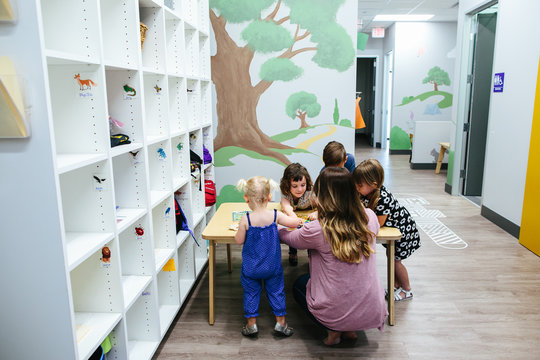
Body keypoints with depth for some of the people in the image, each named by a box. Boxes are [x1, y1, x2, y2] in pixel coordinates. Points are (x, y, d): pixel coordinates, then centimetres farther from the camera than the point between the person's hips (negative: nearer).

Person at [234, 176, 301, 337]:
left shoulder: (246, 220, -18)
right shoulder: (275, 215, -14)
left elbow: (239, 241, -8)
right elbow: (296, 222, -5)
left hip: (251, 268, -1)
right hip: (272, 266, 1)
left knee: (251, 292, 16)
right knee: (276, 291, 16)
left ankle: (251, 324, 24)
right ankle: (280, 322, 25)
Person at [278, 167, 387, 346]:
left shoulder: (317, 230, -21)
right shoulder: (369, 217, -9)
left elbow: (289, 238, 0)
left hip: (336, 316, -4)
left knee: (299, 284, 27)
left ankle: (333, 331, 11)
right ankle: (349, 330, 19)